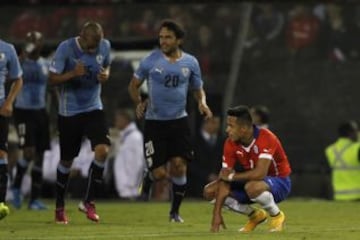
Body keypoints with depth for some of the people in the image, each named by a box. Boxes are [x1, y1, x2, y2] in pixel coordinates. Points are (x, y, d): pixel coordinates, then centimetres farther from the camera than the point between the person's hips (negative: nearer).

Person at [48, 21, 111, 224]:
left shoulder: (105, 46, -5)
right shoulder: (66, 48, -17)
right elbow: (53, 78, -14)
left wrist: (106, 74, -8)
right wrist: (73, 74, -32)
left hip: (94, 108, 3)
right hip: (69, 112, -3)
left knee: (103, 150, -18)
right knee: (67, 160, 7)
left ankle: (88, 202, -4)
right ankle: (60, 207, 25)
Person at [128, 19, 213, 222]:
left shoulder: (190, 63, 3)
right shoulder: (151, 61, -3)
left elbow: (198, 90, 14)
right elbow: (134, 85, 8)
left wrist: (202, 103, -7)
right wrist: (139, 103, -10)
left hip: (179, 121, 2)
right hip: (155, 122, -2)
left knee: (179, 166, -7)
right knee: (159, 173, -9)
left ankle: (175, 211, 12)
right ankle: (147, 181, 30)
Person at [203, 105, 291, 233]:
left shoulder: (265, 138, -28)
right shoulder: (230, 144, -11)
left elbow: (260, 173, -37)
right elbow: (224, 178, -14)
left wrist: (232, 176, -23)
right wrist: (217, 214, -21)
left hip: (279, 182, -7)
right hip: (253, 180, 7)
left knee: (252, 187, -41)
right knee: (210, 191, -6)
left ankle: (276, 215, -10)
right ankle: (255, 215, 6)